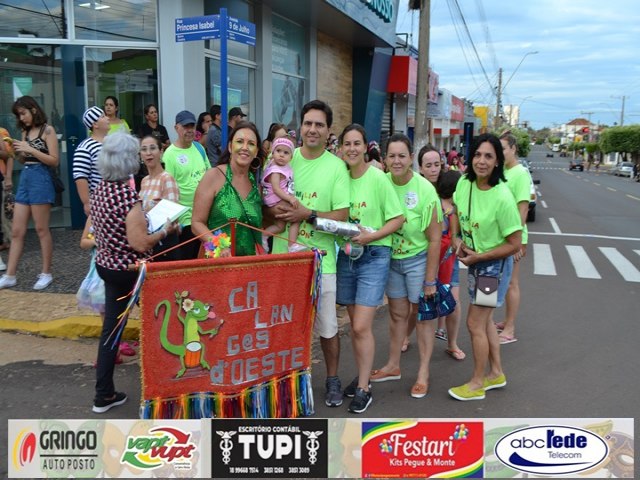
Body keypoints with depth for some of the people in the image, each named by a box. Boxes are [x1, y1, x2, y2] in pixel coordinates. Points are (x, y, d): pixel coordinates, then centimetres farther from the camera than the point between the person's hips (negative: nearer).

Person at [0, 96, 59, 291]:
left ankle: (46, 273, 12)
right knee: (16, 231, 7)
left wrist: (31, 149, -15)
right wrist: (17, 151, -1)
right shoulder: (25, 132, 15)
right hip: (24, 179, 7)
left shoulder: (47, 130, -4)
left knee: (42, 230, 0)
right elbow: (24, 161, 18)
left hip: (40, 179, -7)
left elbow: (54, 161, -10)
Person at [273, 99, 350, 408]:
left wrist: (307, 215, -20)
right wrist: (279, 212, -9)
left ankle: (332, 380, 29)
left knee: (327, 327, 7)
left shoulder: (336, 167, -4)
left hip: (320, 260, -2)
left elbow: (342, 216, -8)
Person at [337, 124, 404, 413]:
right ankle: (362, 376, 30)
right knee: (354, 323, 13)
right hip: (346, 255, 5)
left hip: (374, 256, -5)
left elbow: (398, 218, -8)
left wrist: (372, 235, -20)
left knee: (361, 326, -8)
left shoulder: (378, 178, -10)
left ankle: (363, 389, 7)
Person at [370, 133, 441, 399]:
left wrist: (430, 280, -14)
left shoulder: (424, 189, -19)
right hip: (390, 258, 4)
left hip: (418, 259, -4)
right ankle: (393, 365, 32)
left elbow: (434, 238, -15)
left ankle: (423, 372, 22)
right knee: (397, 313, 16)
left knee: (422, 314, 8)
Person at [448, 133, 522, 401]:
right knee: (484, 319, 19)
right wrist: (456, 238, -2)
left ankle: (477, 384, 17)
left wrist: (477, 257, -18)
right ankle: (496, 373, 37)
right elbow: (456, 210, 13)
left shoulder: (502, 198, -26)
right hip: (474, 261, 7)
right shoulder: (464, 183, -8)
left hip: (494, 264, -7)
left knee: (474, 323, -1)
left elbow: (514, 244, -19)